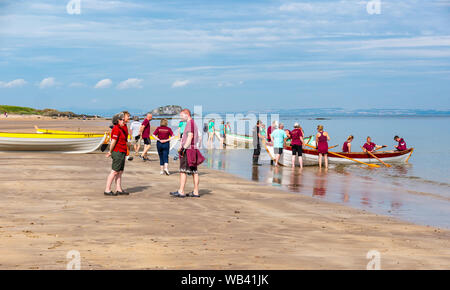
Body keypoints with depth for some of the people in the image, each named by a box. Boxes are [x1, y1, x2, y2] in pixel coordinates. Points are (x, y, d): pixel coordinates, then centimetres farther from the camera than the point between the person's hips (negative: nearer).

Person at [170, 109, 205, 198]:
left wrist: (184, 147, -22)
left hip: (188, 150, -10)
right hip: (193, 150, 10)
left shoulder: (190, 122, -9)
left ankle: (181, 192, -12)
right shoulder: (193, 123, 21)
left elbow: (190, 136, -19)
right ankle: (196, 192, 9)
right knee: (194, 171, 8)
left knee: (183, 171, -10)